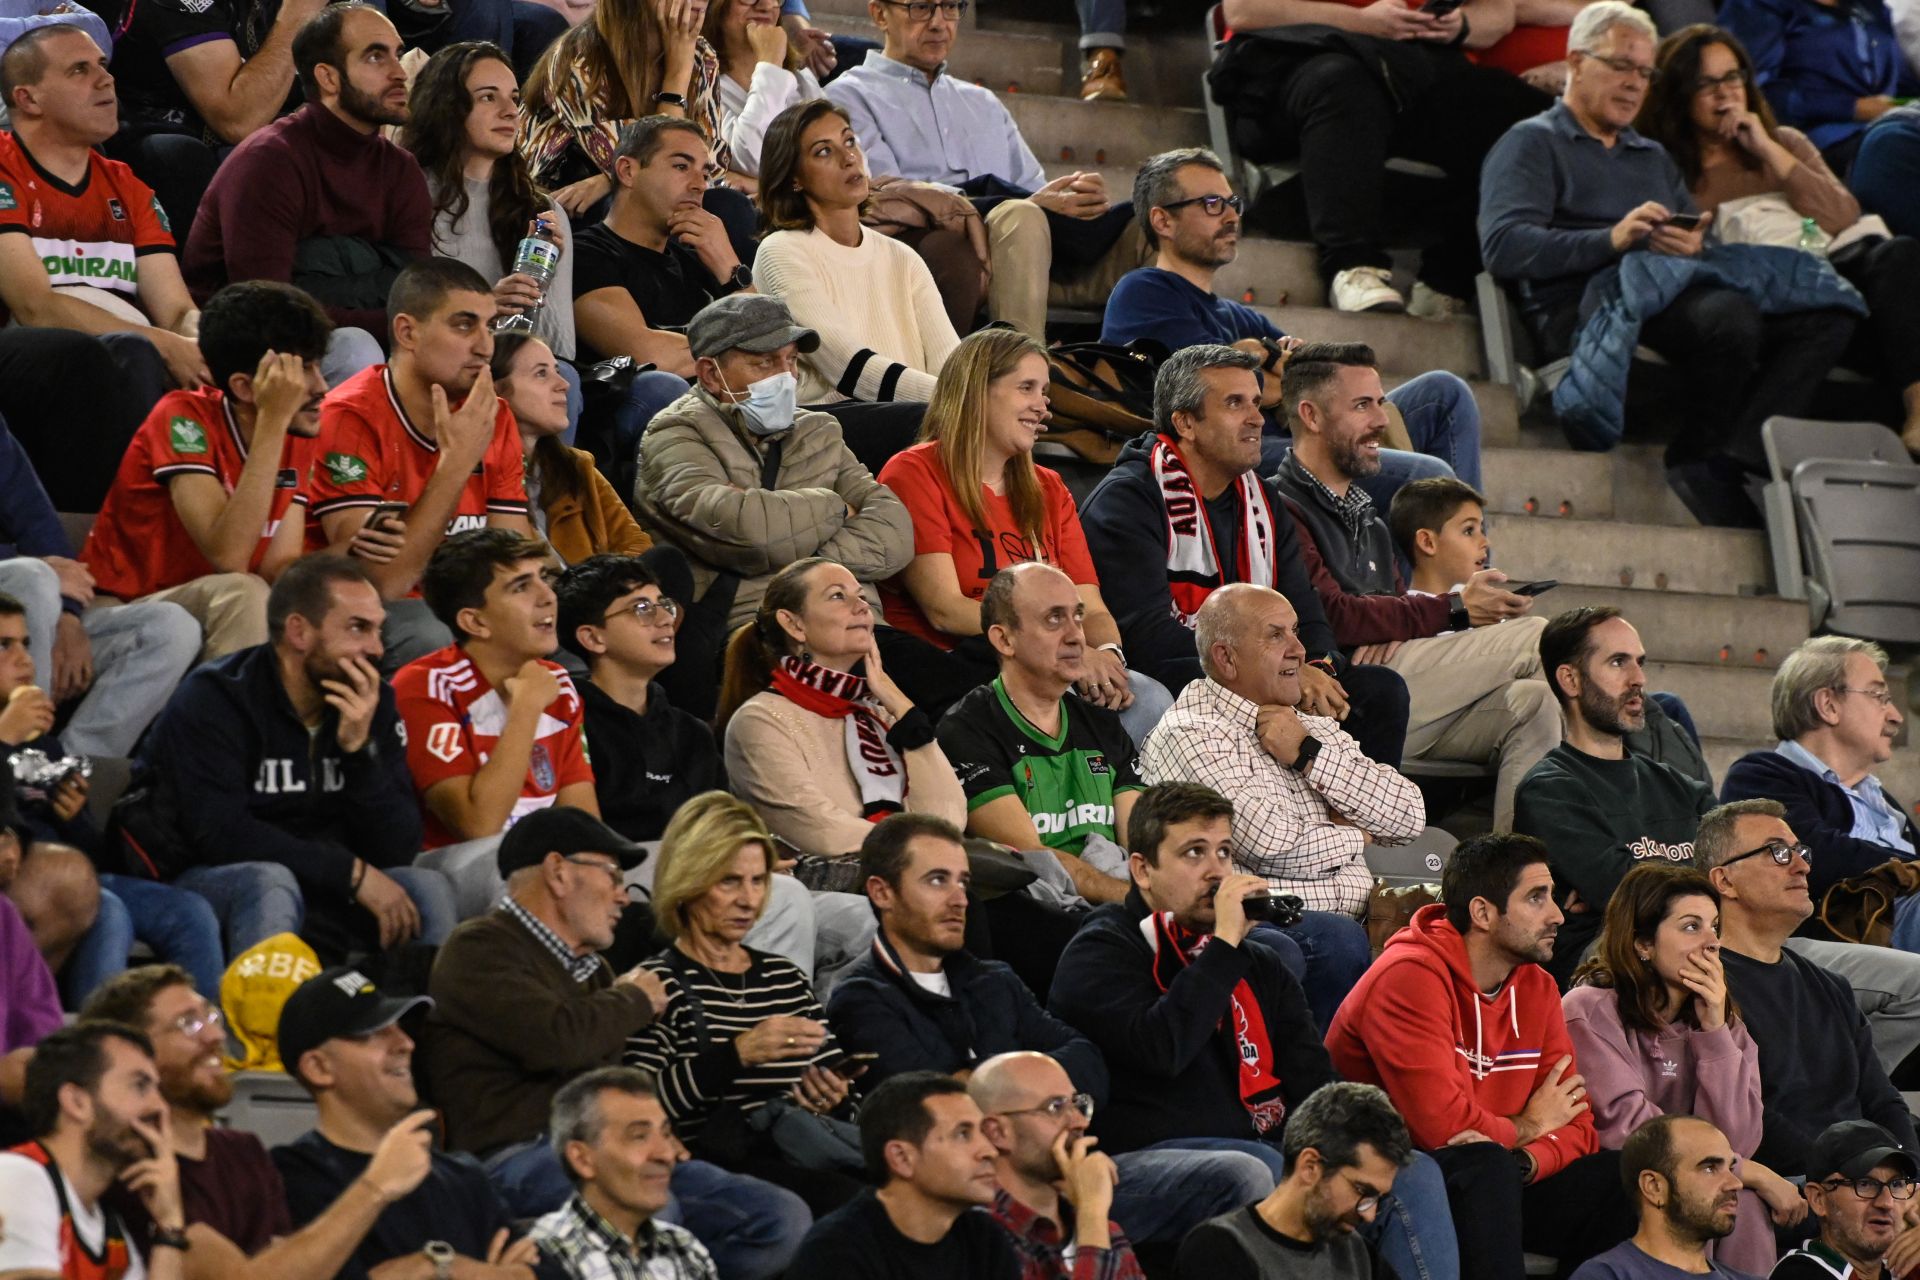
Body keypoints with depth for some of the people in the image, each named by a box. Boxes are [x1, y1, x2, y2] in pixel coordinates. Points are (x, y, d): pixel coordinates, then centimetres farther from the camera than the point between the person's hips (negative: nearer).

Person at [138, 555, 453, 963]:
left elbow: (397, 852, -4)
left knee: (428, 887, -16)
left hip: (319, 891, 5)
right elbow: (219, 834, -24)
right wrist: (354, 873, -24)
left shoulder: (373, 702, 3)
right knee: (269, 882, -35)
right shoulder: (214, 700, -12)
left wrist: (359, 748, -19)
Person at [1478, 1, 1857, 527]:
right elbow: (1503, 246, -6)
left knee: (1825, 314, -17)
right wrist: (1611, 240, -18)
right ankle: (1699, 459, -15)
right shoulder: (1532, 143, 12)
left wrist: (1697, 244, -6)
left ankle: (1731, 457, -31)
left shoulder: (1654, 157, 34)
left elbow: (1705, 238, 21)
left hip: (1672, 297, 7)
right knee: (1730, 314, -35)